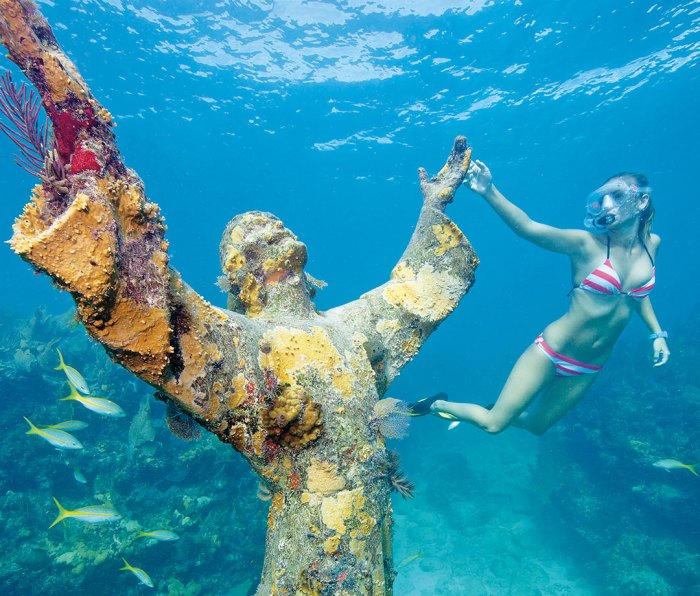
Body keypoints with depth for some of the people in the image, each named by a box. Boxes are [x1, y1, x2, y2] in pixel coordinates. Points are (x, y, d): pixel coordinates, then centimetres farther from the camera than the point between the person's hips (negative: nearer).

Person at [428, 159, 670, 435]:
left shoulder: (651, 243, 1)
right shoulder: (587, 243, -17)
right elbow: (527, 227, -32)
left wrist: (657, 333, 19)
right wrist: (490, 192, -47)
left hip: (588, 368, 6)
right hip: (552, 352, -6)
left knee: (535, 425, 20)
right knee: (493, 424, -2)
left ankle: (489, 411, 47)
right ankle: (437, 405, 24)